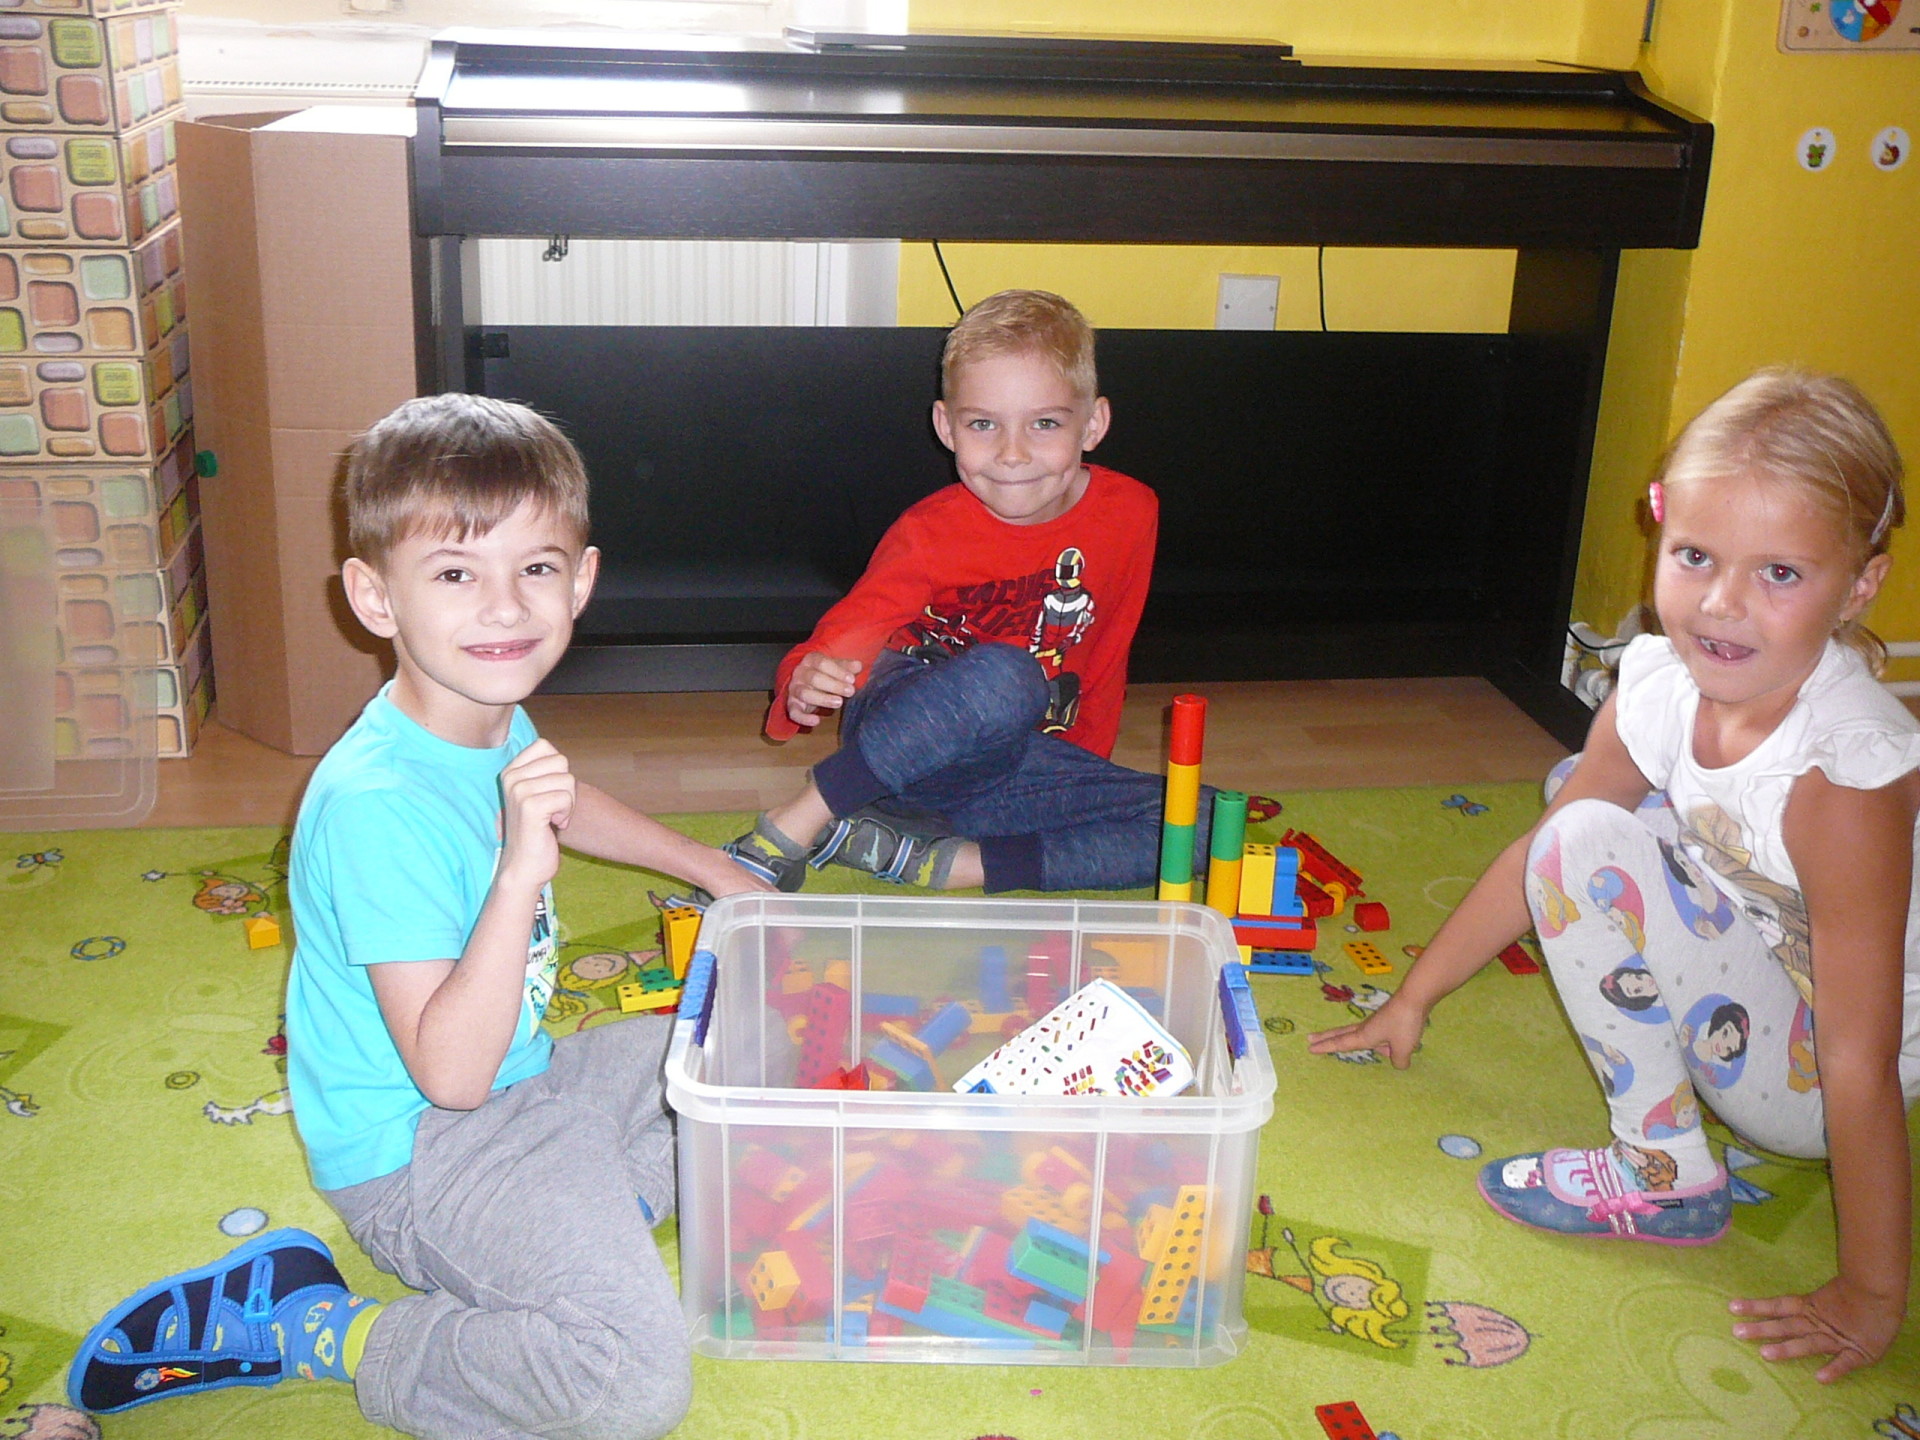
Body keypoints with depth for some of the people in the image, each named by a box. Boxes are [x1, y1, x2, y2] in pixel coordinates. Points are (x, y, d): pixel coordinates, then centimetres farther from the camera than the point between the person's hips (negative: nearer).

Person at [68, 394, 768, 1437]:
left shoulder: (496, 722, -2)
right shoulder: (378, 805, -31)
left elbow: (569, 803, 26)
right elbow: (452, 1071, -33)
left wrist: (707, 865, 30)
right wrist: (521, 872, -42)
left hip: (524, 1076, 9)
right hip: (418, 1149, -9)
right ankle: (303, 1325, -8)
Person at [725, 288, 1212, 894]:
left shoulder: (1130, 513, -5)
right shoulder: (930, 534, -14)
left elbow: (1104, 658, 8)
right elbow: (847, 634, -17)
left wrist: (1085, 768, 10)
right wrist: (808, 683, -40)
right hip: (901, 735, -5)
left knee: (1204, 825, -17)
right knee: (1002, 677, -39)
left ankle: (930, 861, -23)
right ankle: (789, 829, -26)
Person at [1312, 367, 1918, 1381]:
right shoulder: (1663, 686, -12)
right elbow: (1533, 855, 1)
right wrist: (1412, 999, 6)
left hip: (1817, 1083, -7)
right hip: (1765, 989, 8)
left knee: (1596, 845, -25)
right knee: (1580, 797, 12)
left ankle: (1667, 1174, -11)